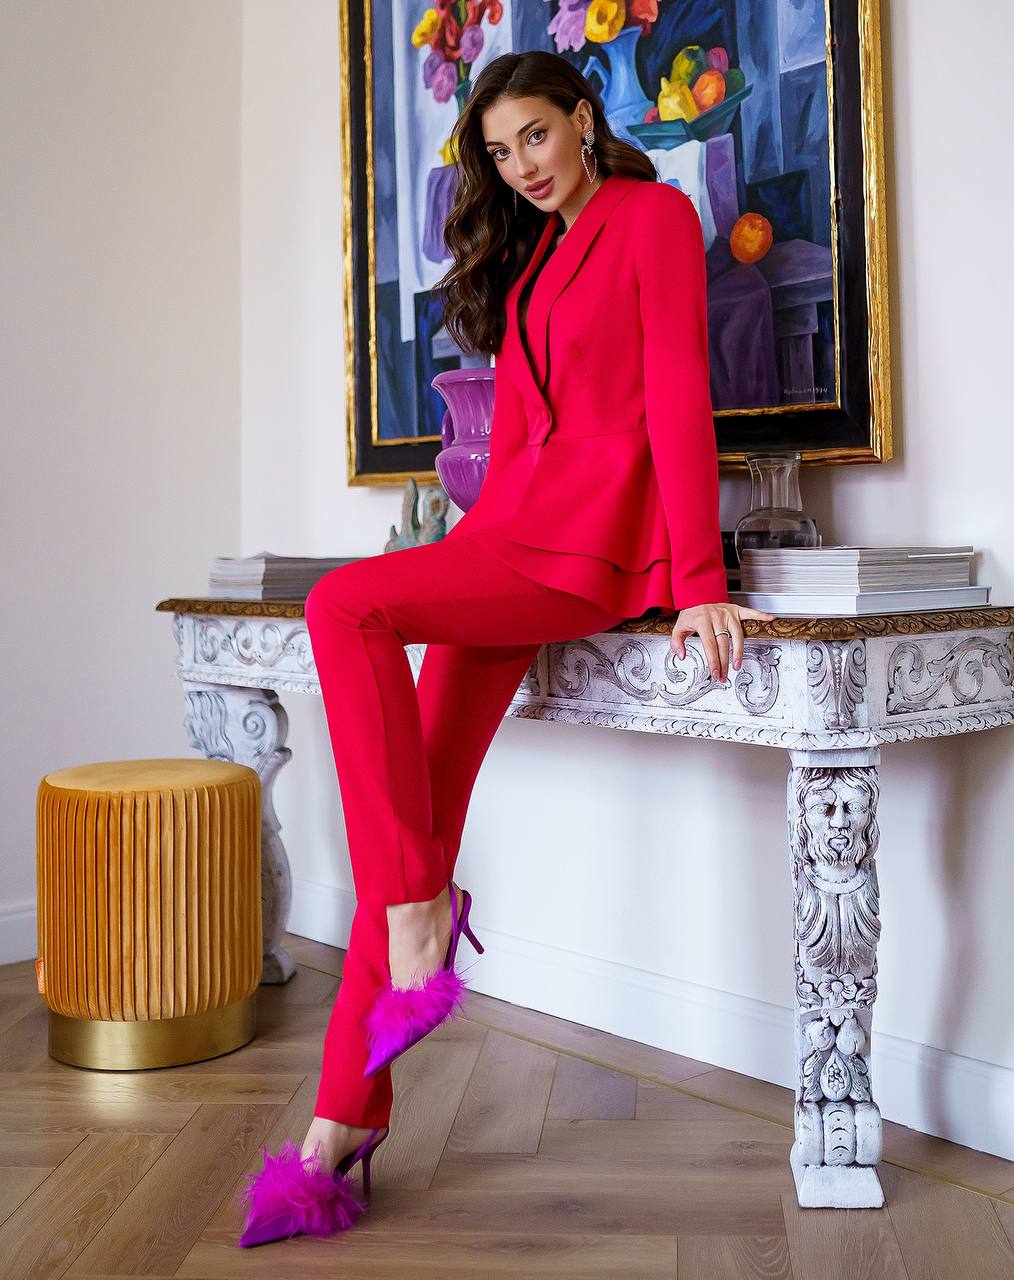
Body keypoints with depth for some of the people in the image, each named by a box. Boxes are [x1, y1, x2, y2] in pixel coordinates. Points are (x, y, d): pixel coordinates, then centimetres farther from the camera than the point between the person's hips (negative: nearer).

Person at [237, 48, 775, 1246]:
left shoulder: (654, 214, 1)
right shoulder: (530, 255, 25)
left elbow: (678, 395, -9)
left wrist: (700, 582, -16)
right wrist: (473, 548, 16)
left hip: (598, 543, -7)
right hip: (516, 538, 7)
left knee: (345, 605, -26)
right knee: (425, 793, -7)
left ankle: (418, 900, -17)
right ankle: (353, 1103, -5)